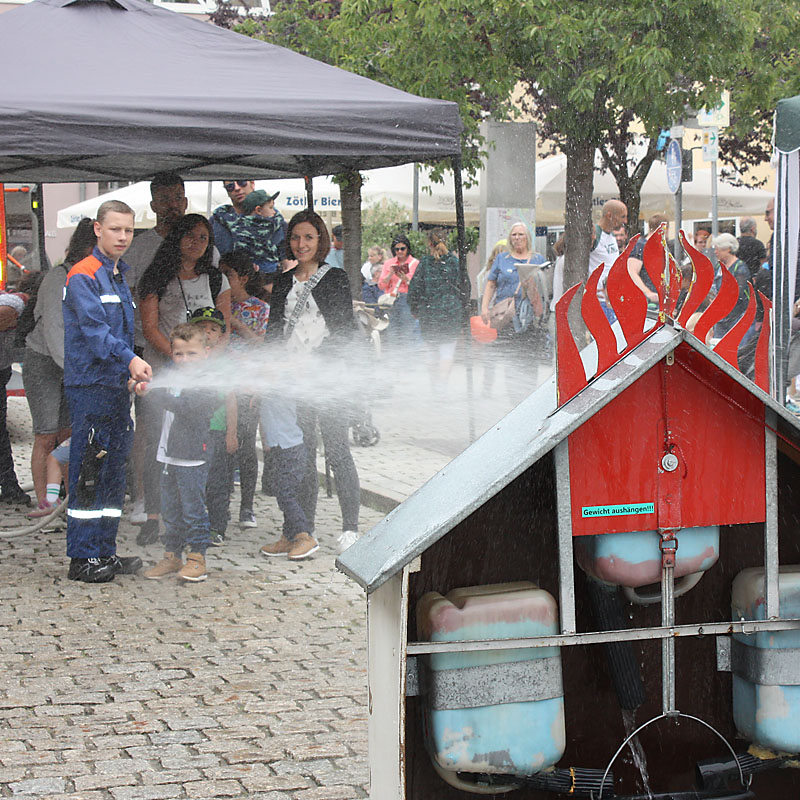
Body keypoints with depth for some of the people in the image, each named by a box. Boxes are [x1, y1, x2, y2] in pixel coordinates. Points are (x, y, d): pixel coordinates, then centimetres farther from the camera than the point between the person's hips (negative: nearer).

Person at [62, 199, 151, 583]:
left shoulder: (120, 277, 19)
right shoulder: (83, 276, -9)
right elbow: (94, 328, -21)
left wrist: (135, 375, 12)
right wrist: (128, 359, -33)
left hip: (117, 385, 9)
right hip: (90, 384, -9)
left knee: (114, 471, 11)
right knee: (88, 471, -8)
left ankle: (105, 551, 17)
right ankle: (82, 558, -5)